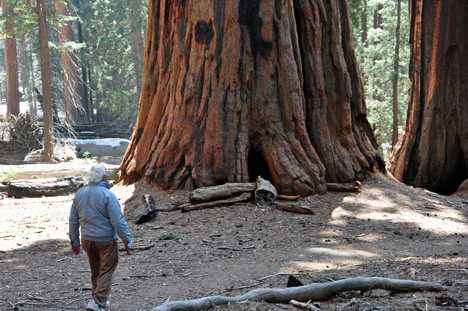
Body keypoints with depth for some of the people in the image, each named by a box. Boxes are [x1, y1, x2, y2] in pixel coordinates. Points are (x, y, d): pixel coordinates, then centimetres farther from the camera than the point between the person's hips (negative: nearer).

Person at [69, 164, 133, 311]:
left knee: (95, 270, 19)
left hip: (87, 239, 6)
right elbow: (118, 221, -18)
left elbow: (73, 220, 8)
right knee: (106, 270, 2)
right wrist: (127, 241, -10)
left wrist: (74, 241, 17)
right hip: (106, 240, -6)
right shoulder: (107, 195, -17)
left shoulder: (79, 194, 2)